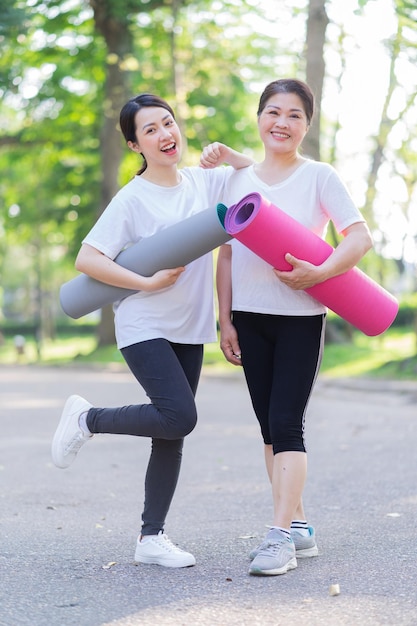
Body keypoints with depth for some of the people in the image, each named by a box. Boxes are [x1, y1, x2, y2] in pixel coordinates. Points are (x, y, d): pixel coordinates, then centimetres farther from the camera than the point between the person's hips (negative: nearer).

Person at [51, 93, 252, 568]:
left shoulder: (204, 181, 6)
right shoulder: (132, 199, -11)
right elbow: (86, 259, -16)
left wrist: (231, 157, -3)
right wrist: (148, 283, -19)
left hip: (189, 331, 6)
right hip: (145, 328, -6)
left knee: (172, 435, 6)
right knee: (179, 417, -21)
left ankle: (151, 538, 14)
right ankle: (86, 418, 2)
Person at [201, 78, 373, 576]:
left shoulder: (318, 177, -2)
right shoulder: (238, 180, 9)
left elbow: (360, 237, -10)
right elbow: (227, 255, 11)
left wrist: (319, 272, -24)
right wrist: (226, 320, 6)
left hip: (301, 317, -4)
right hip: (250, 317, 5)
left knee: (286, 423, -10)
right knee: (270, 425, 8)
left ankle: (281, 538, -10)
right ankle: (298, 526, 18)